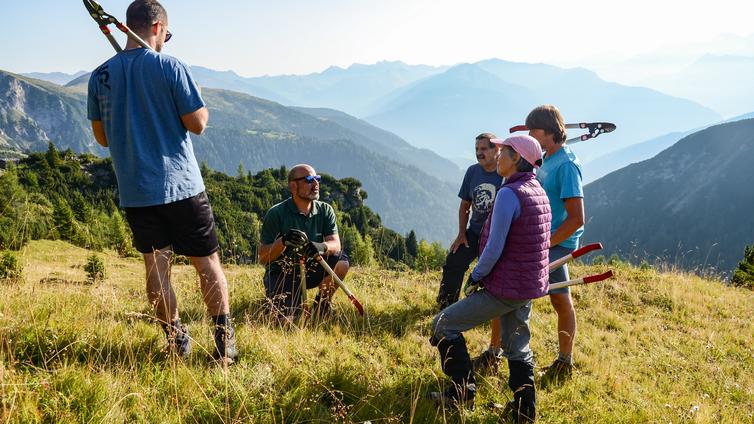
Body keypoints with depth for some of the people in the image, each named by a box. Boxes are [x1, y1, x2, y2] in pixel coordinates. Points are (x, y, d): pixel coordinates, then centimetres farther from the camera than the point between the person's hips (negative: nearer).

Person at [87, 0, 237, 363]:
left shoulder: (100, 76, 4)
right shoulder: (170, 67, -9)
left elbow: (102, 136, 11)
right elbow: (197, 124, -10)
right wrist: (201, 109, 11)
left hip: (134, 191, 4)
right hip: (181, 185, -4)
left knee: (156, 266, 12)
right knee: (207, 262, 7)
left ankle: (175, 341, 19)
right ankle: (225, 339, 8)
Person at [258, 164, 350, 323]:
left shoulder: (325, 210, -1)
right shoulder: (276, 213, -14)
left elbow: (336, 244, -13)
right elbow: (262, 257, -15)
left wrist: (322, 247, -37)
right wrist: (283, 241, -34)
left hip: (310, 270, 4)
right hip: (281, 273, -4)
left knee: (341, 261, -22)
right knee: (286, 321, -23)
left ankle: (323, 301, 2)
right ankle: (276, 300, 13)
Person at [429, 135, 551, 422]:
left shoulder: (509, 194, -20)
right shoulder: (539, 192, 8)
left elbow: (494, 247, -22)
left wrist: (477, 275, -5)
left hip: (506, 287, -9)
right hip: (530, 285, 9)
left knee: (444, 325, 2)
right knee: (517, 347, 20)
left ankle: (463, 393, 8)